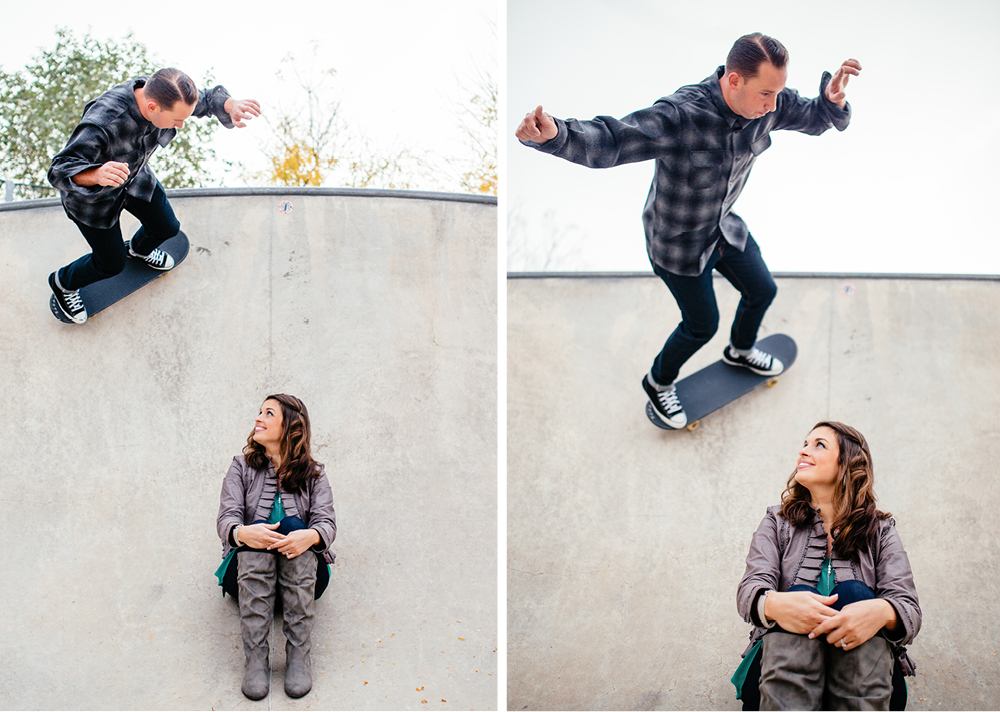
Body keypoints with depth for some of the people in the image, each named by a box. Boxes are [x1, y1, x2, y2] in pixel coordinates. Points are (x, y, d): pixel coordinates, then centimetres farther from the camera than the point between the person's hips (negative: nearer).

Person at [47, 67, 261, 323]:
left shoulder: (162, 93, -28)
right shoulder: (101, 125, -46)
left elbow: (208, 99, -12)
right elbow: (59, 171, -43)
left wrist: (231, 105, -37)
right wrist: (96, 175, -65)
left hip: (134, 178, 6)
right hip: (92, 193, -6)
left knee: (167, 228, 20)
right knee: (112, 263, 10)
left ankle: (139, 247, 58)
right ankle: (63, 282, 43)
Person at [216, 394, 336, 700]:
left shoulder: (313, 474, 13)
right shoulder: (242, 468, 14)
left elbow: (327, 521, -4)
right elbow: (226, 517, -2)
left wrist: (311, 536, -30)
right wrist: (241, 532, -28)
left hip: (304, 575, 0)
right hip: (248, 570, 0)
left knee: (293, 524, -29)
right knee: (257, 526, -29)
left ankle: (299, 652, -34)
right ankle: (256, 656, -38)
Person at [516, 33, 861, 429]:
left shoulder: (766, 102, -19)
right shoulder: (680, 116, -40)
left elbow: (815, 117, -4)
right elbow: (608, 141, -47)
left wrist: (832, 100, -31)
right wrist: (554, 134, -68)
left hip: (724, 226, 7)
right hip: (678, 241, -7)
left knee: (762, 291, 23)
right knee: (702, 324, 11)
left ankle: (741, 350, 58)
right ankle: (658, 382, 42)